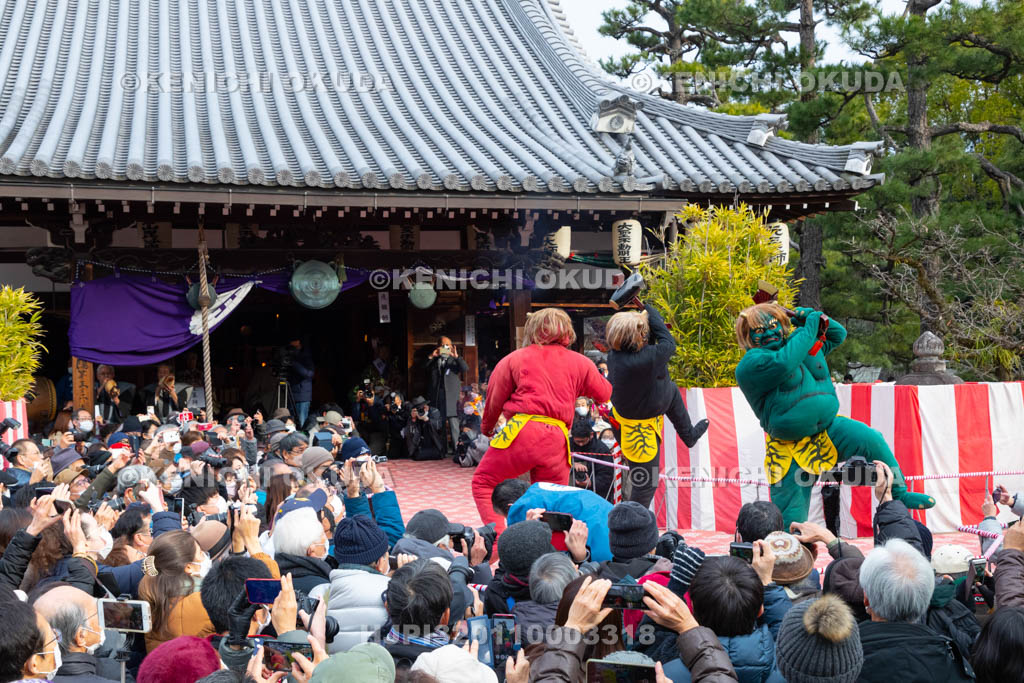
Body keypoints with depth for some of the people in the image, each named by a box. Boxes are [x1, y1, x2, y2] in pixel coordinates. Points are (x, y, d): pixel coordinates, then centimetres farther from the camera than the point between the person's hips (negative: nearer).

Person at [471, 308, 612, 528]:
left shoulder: (514, 359, 9)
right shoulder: (580, 363, 14)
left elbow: (495, 398, 14)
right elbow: (604, 394, 24)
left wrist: (487, 425, 33)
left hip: (522, 431, -3)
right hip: (557, 440, 3)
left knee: (482, 483, 8)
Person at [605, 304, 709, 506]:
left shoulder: (614, 355, -17)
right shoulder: (647, 359, -39)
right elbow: (668, 344, -18)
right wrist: (649, 310, -9)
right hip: (640, 427, -8)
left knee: (672, 390, 30)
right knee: (645, 482, 6)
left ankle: (689, 435, 49)